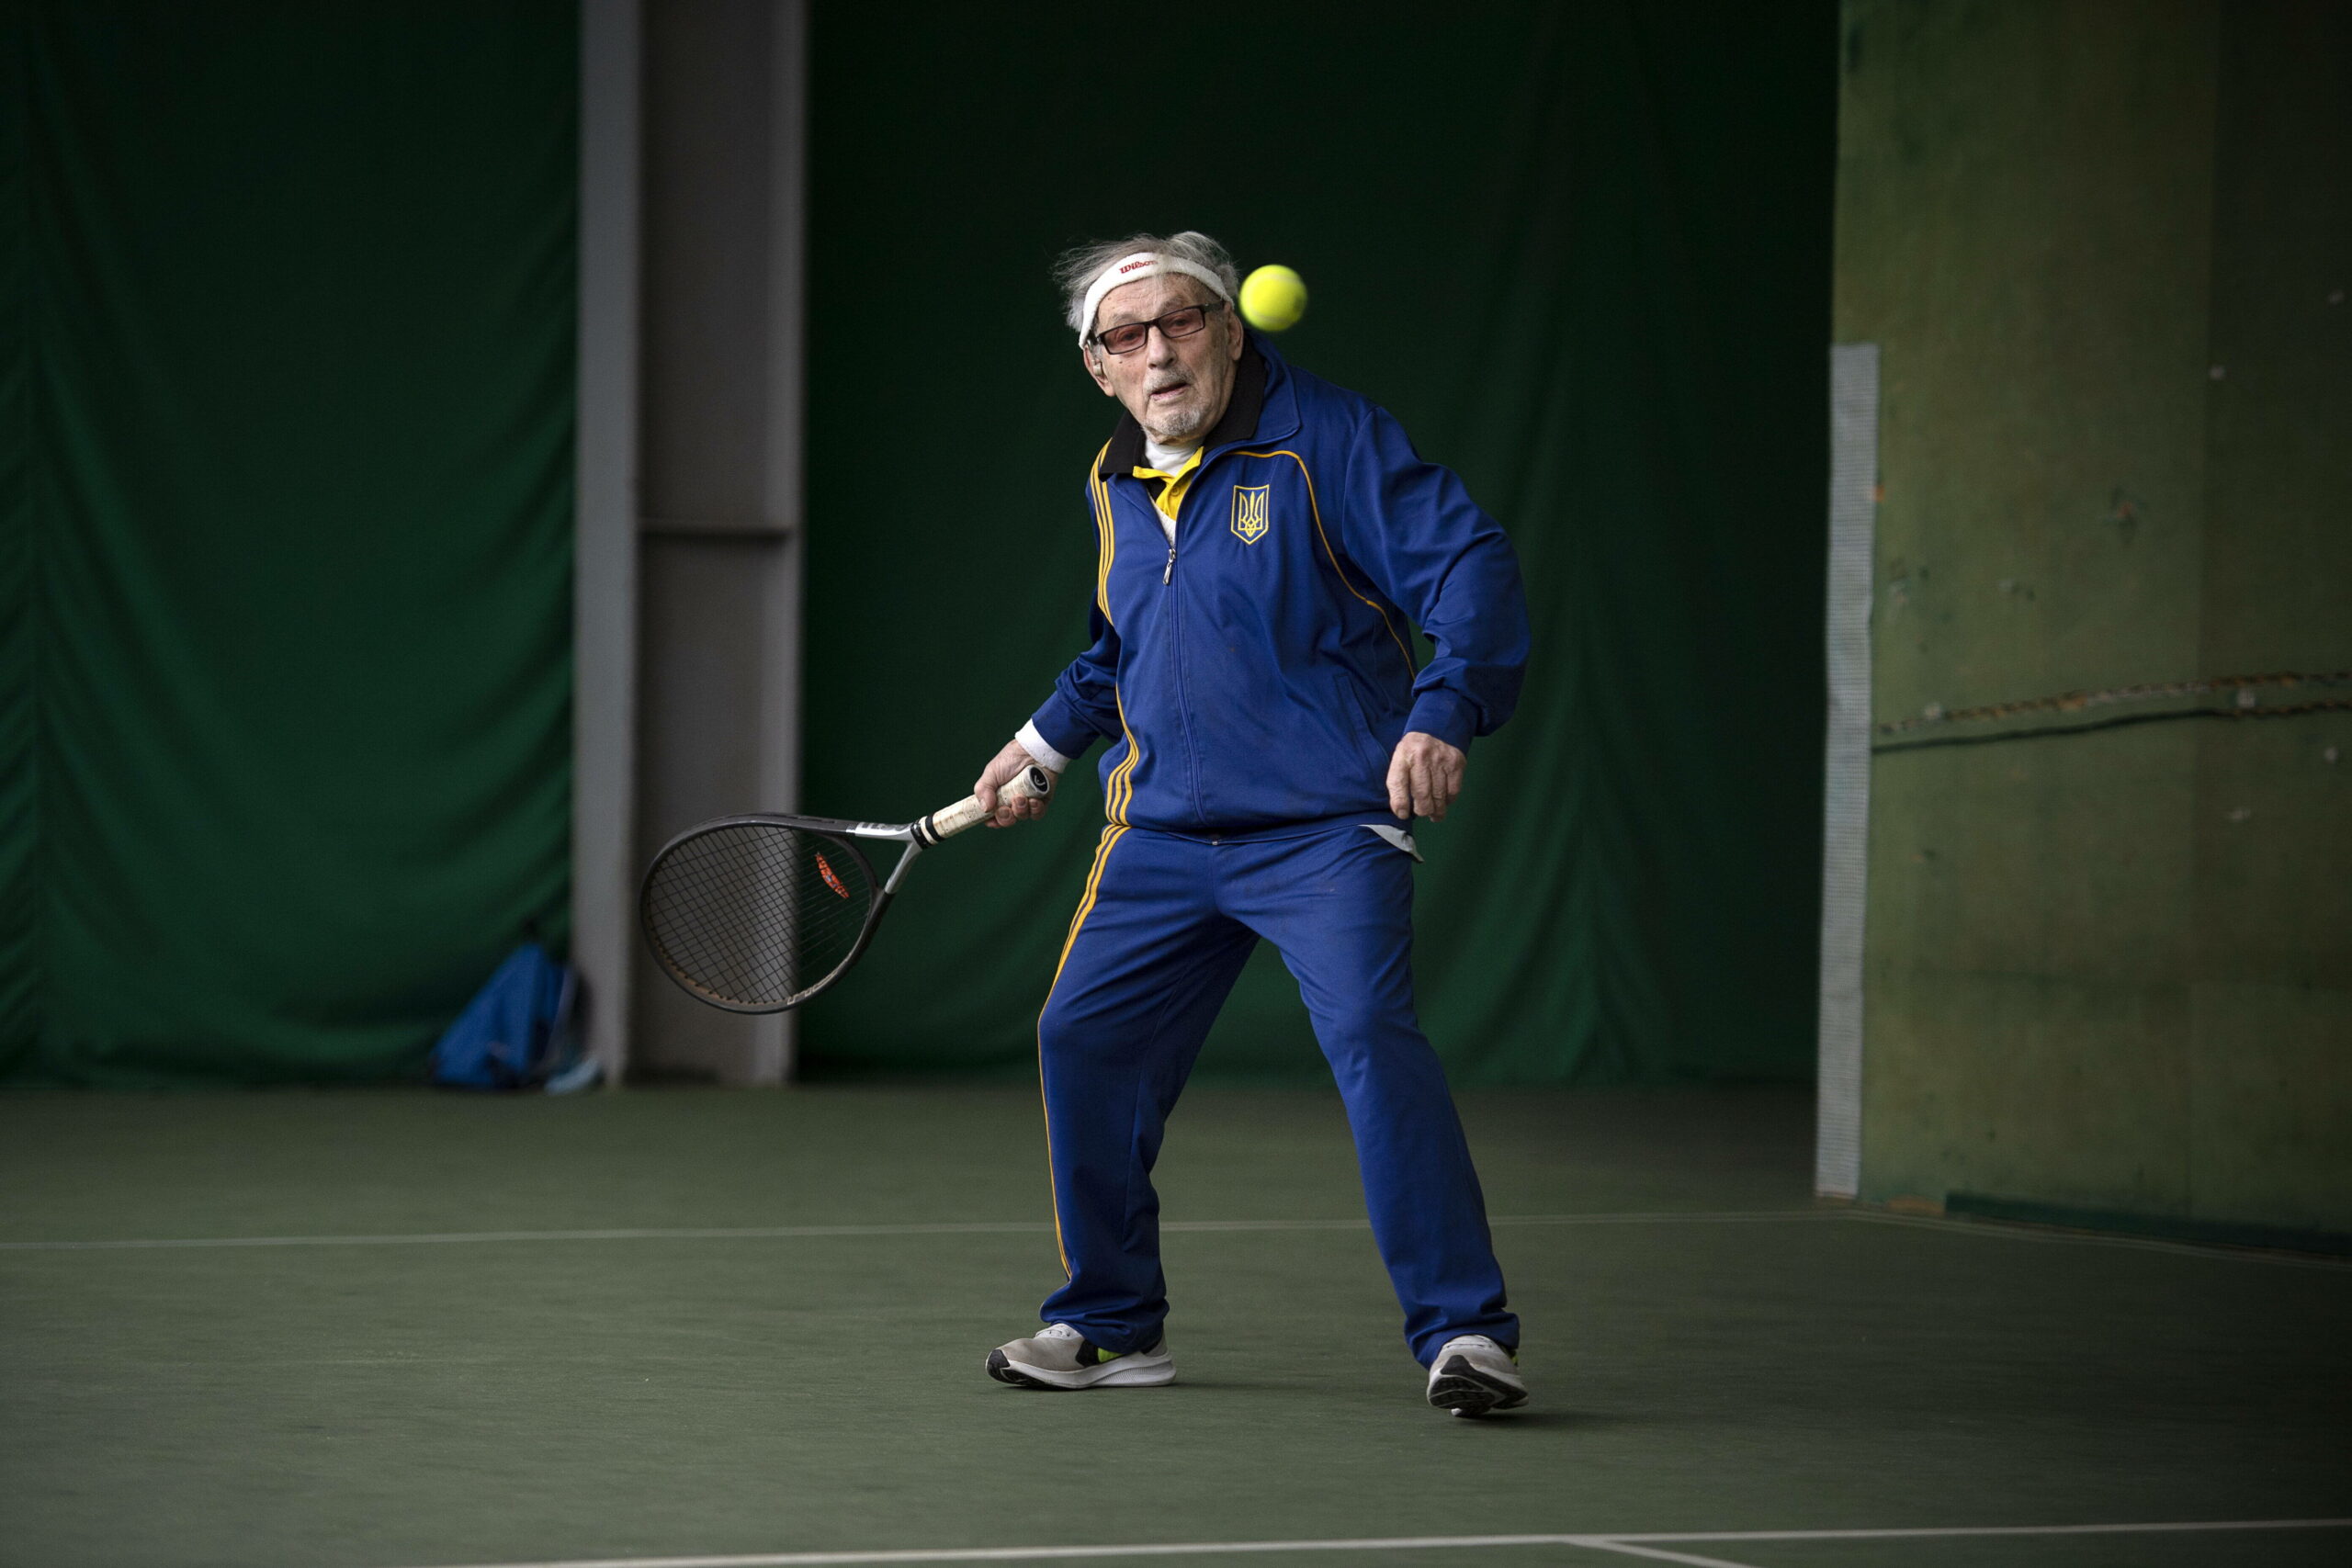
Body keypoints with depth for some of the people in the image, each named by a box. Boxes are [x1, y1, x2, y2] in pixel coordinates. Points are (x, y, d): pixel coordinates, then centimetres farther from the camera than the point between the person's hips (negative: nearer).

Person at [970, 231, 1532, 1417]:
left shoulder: (1325, 441, -10)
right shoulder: (1114, 485, 12)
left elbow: (1469, 564, -16)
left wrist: (1442, 714, -29)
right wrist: (1043, 741, 32)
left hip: (1324, 828, -7)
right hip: (1163, 831, 7)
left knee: (1370, 1037, -23)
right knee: (1084, 1038, 5)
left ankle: (1465, 1331, -19)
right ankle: (1112, 1324, 22)